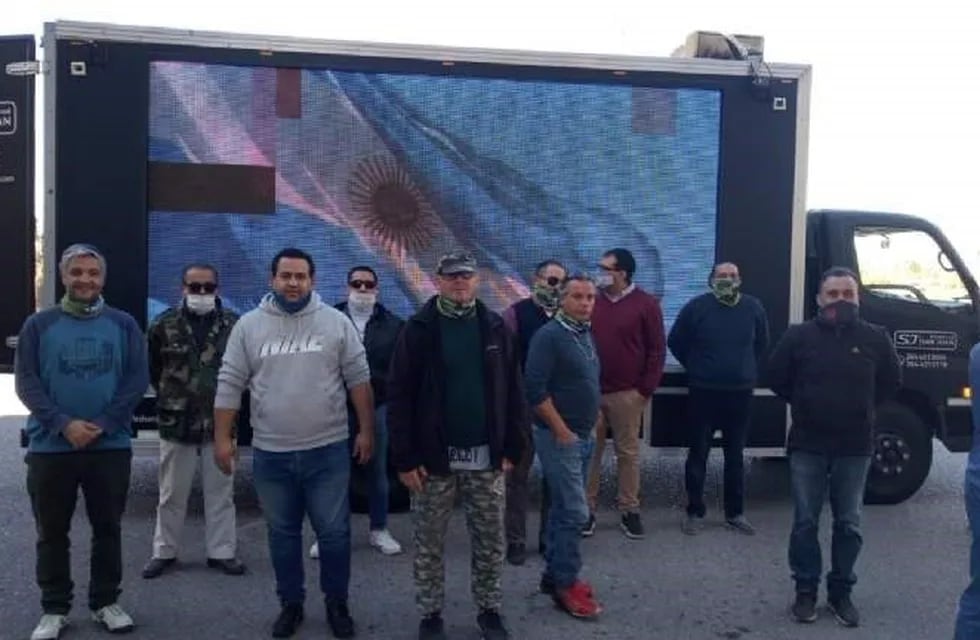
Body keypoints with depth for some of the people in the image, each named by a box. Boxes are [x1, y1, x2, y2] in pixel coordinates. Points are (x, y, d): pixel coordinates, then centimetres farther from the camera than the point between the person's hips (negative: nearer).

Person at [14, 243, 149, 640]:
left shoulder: (123, 324, 3)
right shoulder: (39, 325, 2)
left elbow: (137, 380, -3)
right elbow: (26, 382, -3)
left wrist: (101, 425, -13)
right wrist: (63, 424, -16)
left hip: (111, 446, 0)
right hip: (50, 447, 0)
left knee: (108, 528, 10)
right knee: (52, 532, 9)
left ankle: (106, 602, 25)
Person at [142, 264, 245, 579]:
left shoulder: (234, 325, -3)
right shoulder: (164, 325, -2)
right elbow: (151, 369, 10)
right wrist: (170, 396, 10)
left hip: (220, 424, 0)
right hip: (176, 423, 0)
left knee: (221, 492, 9)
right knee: (171, 494, 12)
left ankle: (221, 551, 22)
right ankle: (164, 551, 27)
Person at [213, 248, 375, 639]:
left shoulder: (336, 322, -1)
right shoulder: (249, 326, 1)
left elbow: (359, 379, 1)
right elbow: (230, 384, 3)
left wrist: (366, 430, -1)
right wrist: (223, 438, 0)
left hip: (327, 451, -1)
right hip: (270, 454, 1)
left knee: (334, 533, 6)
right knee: (282, 534, 14)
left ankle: (337, 603, 25)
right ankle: (291, 604, 31)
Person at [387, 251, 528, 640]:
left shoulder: (496, 328, 3)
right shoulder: (419, 330, -5)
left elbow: (513, 392, 6)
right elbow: (399, 397, -7)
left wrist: (512, 449, 2)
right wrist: (405, 459, -10)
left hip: (486, 458, 2)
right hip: (434, 459, -2)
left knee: (490, 542, 12)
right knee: (429, 544, 10)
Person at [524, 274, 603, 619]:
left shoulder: (586, 334, 10)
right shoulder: (549, 335, -15)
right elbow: (534, 389, -21)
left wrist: (592, 424, 14)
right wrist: (562, 430, -18)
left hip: (585, 436, 8)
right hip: (560, 437, -8)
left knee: (563, 508, 15)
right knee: (575, 511, -6)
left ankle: (554, 575, 25)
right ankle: (566, 585, 6)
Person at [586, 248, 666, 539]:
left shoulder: (646, 304, -4)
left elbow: (657, 349, -3)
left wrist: (645, 389, -7)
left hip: (627, 393, -2)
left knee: (628, 453, 7)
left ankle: (629, 510, 19)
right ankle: (586, 509, 16)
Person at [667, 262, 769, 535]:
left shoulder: (753, 307, 1)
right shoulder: (697, 306, -6)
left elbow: (762, 344, 18)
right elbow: (675, 342, 4)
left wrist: (748, 369, 14)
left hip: (740, 393, 2)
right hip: (703, 392, -2)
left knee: (735, 454, 11)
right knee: (698, 453, 4)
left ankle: (735, 512, 23)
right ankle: (695, 511, 16)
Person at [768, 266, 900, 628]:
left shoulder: (875, 339, -1)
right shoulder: (799, 336, -4)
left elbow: (891, 381, 14)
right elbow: (776, 378, 7)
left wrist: (861, 409, 9)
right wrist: (805, 407, 8)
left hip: (855, 447, 1)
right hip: (807, 445, -1)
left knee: (849, 525, 9)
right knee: (805, 522, 5)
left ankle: (841, 592, 23)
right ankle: (806, 590, 19)